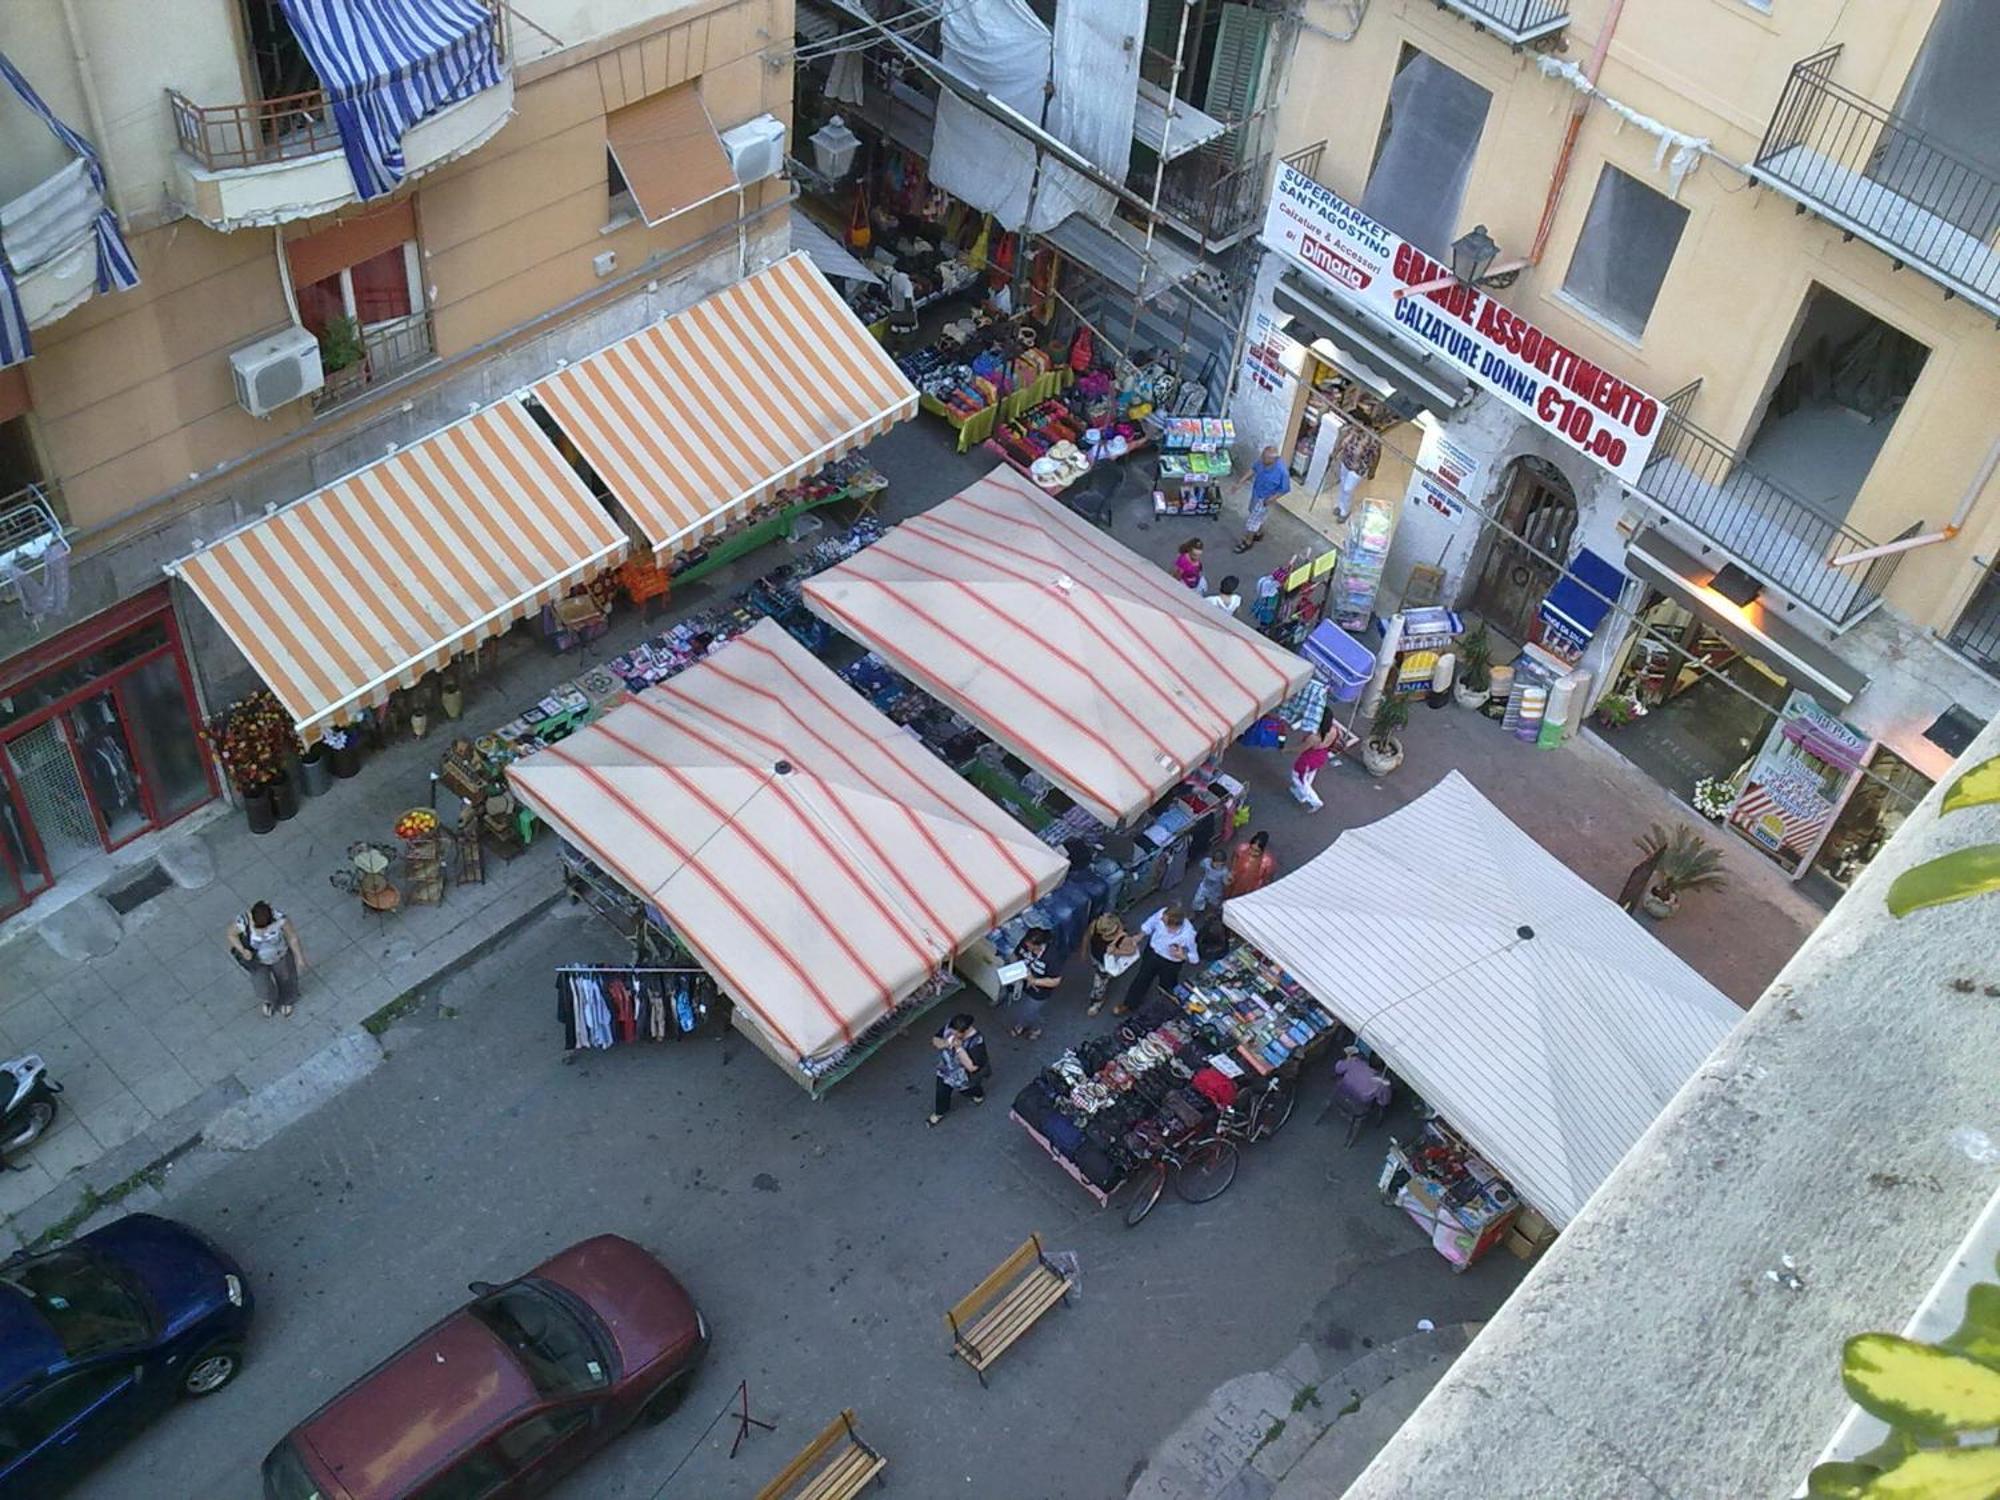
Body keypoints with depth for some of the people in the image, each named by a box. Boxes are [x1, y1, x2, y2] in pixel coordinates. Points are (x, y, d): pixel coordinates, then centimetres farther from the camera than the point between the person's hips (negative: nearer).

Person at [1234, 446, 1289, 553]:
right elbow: (1254, 469, 1)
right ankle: (1259, 534, 54)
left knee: (1253, 520, 9)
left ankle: (1248, 543, 31)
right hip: (1255, 493, 6)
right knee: (1258, 517, 28)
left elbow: (1285, 489, -20)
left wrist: (1271, 499, -21)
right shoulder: (1261, 461, -21)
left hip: (1265, 499, -6)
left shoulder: (1282, 471, -36)